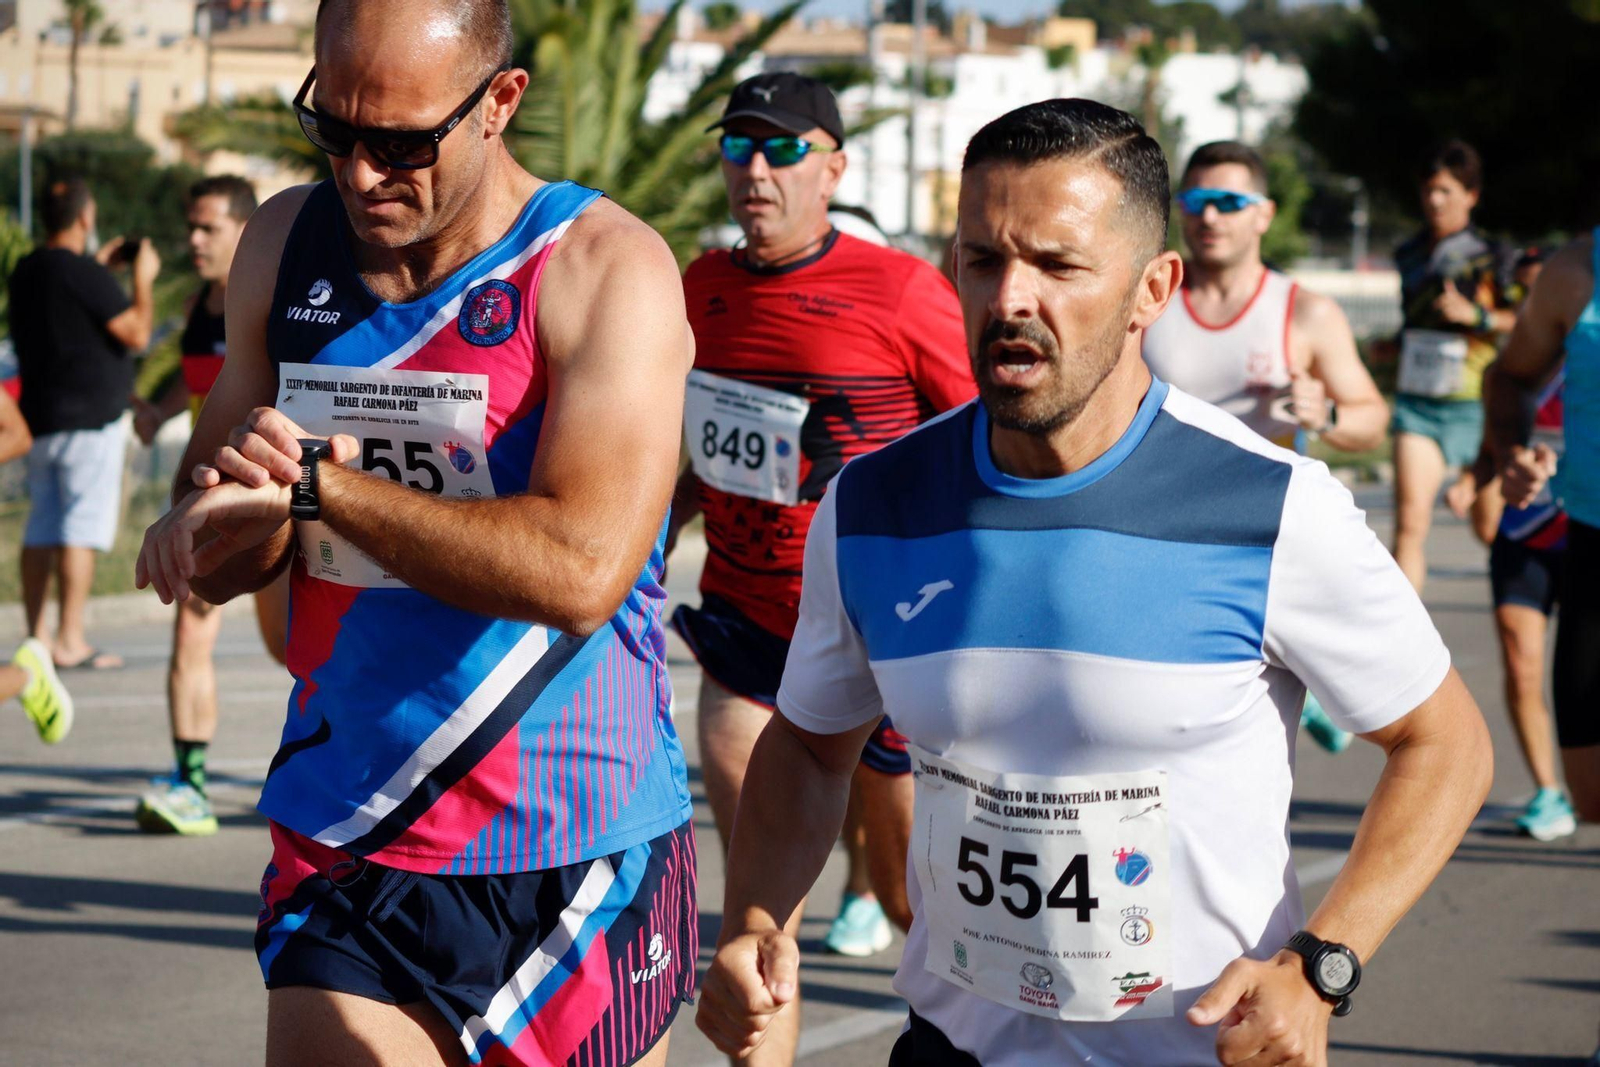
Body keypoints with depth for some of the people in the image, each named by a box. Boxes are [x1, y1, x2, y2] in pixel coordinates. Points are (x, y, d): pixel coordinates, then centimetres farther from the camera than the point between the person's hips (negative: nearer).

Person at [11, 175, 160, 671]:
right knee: (81, 531, -7)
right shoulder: (84, 275, -16)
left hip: (39, 416, 8)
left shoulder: (25, 271, 10)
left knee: (41, 531, 11)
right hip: (88, 418, -8)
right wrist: (143, 280, -1)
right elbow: (136, 333, -15)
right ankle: (70, 639, -9)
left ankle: (37, 635, 13)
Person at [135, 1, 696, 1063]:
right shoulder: (284, 247, 6)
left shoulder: (606, 268, -11)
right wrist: (222, 530, -13)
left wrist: (314, 484, -21)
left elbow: (580, 569, -25)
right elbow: (209, 543, 12)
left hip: (577, 862, -3)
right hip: (341, 849, 3)